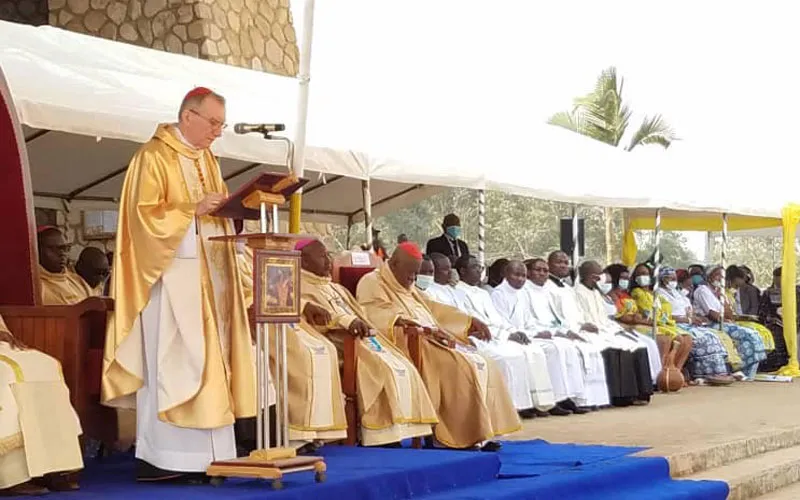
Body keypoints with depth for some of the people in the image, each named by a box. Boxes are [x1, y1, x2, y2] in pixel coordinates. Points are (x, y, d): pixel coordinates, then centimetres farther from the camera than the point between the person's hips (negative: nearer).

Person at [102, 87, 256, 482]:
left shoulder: (207, 159, 17)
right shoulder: (154, 156, -8)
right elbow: (144, 214, -15)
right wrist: (193, 209, -23)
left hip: (208, 275, 8)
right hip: (171, 273, -8)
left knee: (208, 360, 5)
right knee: (171, 363, -10)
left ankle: (200, 455, 8)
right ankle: (163, 458, -6)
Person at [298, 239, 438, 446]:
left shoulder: (336, 288, 30)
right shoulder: (301, 288, 1)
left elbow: (359, 314, 28)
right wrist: (347, 322, -32)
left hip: (360, 336, 8)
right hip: (337, 341, -8)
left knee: (404, 368, -12)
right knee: (383, 370, -28)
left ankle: (406, 431, -19)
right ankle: (382, 435, -28)